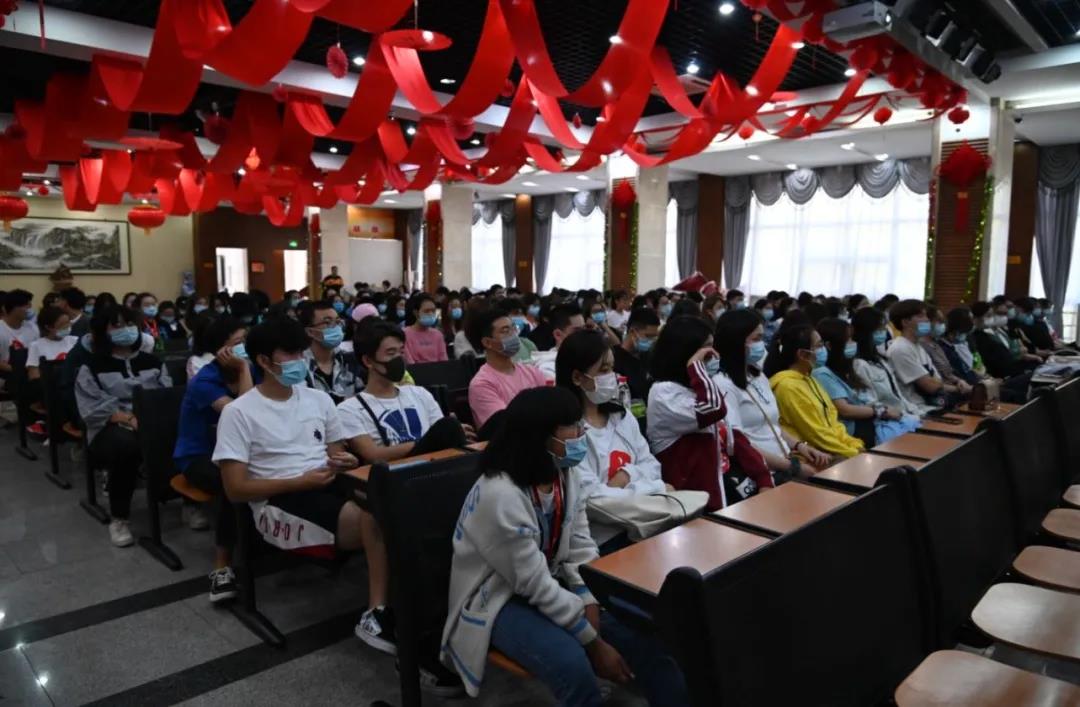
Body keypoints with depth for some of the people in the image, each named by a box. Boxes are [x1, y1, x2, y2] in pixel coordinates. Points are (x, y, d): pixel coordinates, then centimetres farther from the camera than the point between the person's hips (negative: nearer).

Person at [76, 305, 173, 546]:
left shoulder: (153, 362, 17)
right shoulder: (91, 367, 5)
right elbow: (94, 408, -7)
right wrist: (129, 419, -21)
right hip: (110, 429, -2)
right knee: (125, 444, -40)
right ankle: (119, 519, -19)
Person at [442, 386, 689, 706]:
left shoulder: (562, 474, -4)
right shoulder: (500, 496, -29)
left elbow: (580, 546, 1)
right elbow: (533, 584, -25)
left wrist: (589, 603, -15)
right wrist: (594, 642, -19)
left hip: (552, 586, 7)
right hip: (499, 601, -7)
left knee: (645, 634, -8)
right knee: (572, 663, -31)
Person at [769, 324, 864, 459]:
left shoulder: (808, 379, 14)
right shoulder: (788, 386, -16)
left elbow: (832, 421, 14)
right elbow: (816, 434, -16)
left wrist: (855, 445, 2)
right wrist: (853, 453, -10)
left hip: (828, 453, 9)